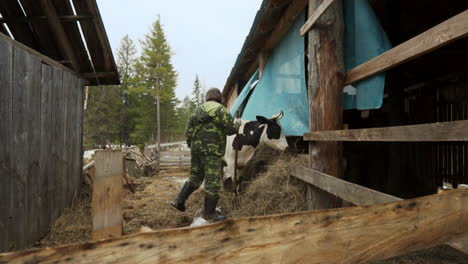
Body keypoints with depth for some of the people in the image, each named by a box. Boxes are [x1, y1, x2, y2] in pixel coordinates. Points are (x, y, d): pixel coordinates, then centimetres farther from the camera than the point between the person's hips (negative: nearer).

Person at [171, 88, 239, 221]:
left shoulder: (197, 111, 12)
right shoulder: (221, 110, -6)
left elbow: (188, 132, 11)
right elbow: (231, 129, -7)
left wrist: (191, 145, 25)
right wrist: (236, 123, 13)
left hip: (196, 149, 7)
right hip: (211, 151, -7)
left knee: (195, 177, 21)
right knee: (212, 183, 2)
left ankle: (179, 200, 15)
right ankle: (209, 213, 10)